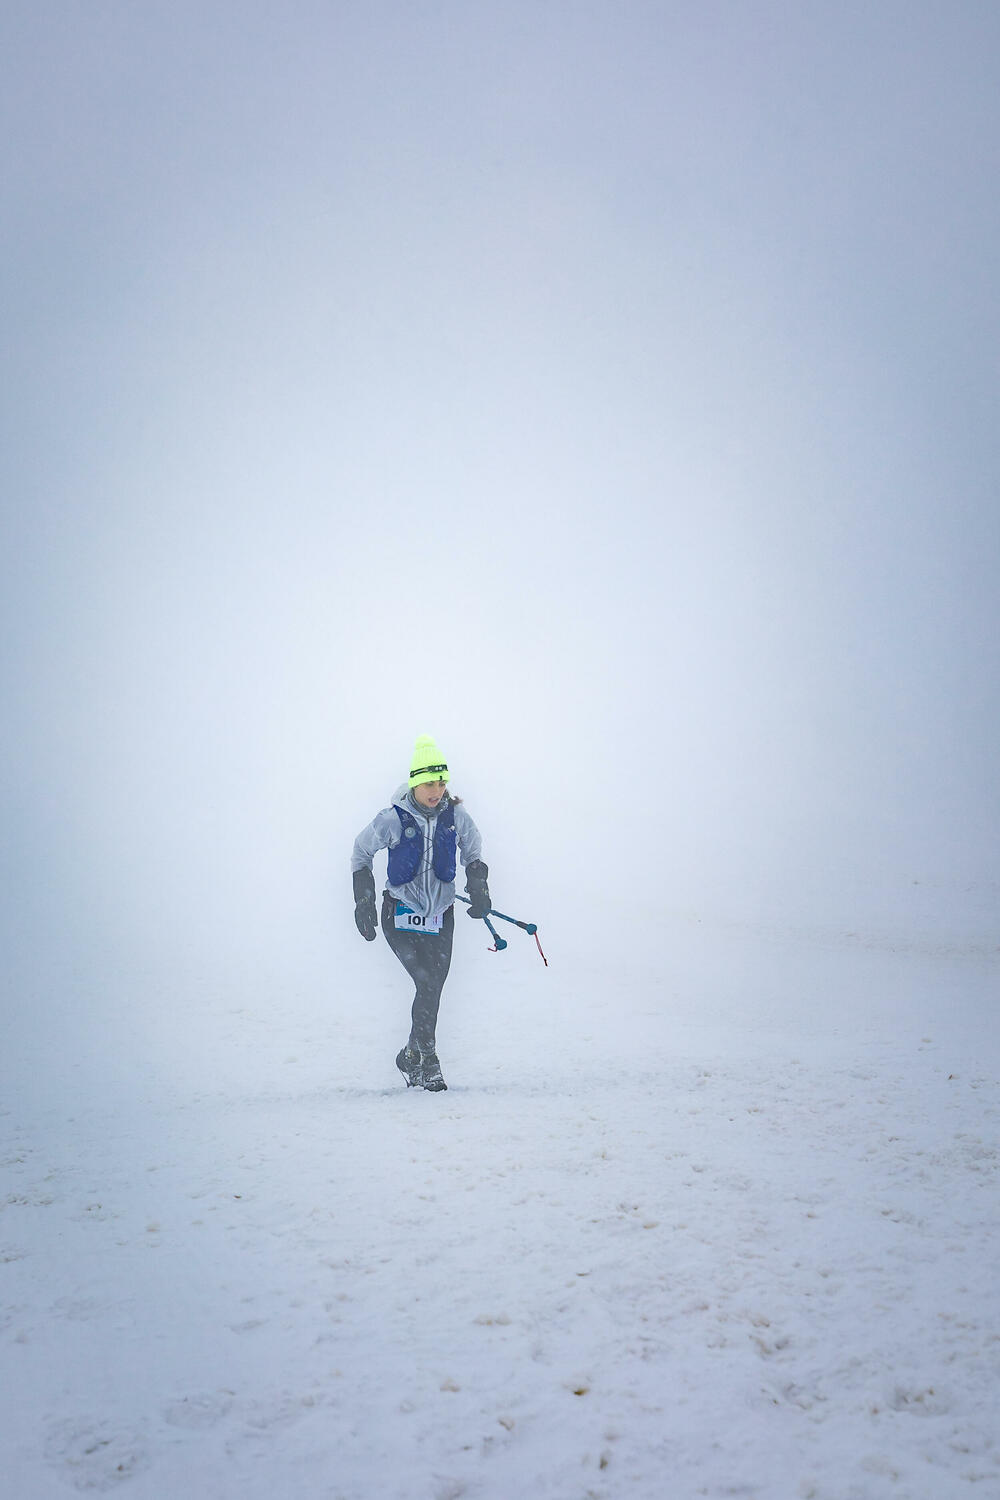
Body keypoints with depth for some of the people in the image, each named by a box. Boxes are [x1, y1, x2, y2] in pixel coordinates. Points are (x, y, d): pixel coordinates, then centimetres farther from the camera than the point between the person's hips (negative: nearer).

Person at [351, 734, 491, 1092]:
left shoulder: (456, 816, -2)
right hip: (401, 914, -3)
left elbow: (473, 854, 17)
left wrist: (478, 889, 2)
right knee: (428, 984, -16)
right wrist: (363, 902, 0)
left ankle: (412, 1058, 22)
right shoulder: (393, 819, -11)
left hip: (440, 916, 4)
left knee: (432, 991, 4)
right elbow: (361, 854, 5)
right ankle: (427, 1061, -3)